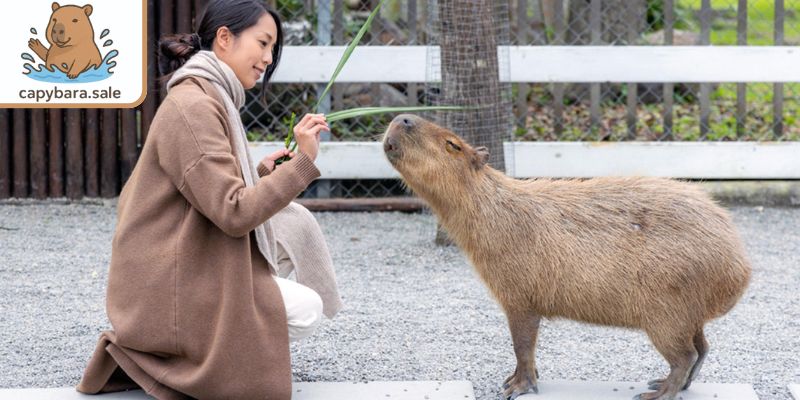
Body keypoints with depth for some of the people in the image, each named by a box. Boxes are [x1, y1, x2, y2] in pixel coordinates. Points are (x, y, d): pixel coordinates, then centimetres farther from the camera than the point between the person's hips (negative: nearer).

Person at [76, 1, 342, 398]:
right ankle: (147, 361, -4)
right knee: (306, 309, -7)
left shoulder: (208, 101, 13)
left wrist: (263, 173, 4)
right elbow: (234, 214, -24)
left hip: (189, 268, 10)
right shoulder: (192, 106, -19)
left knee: (294, 221, 6)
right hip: (165, 294, -10)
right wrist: (301, 163, -24)